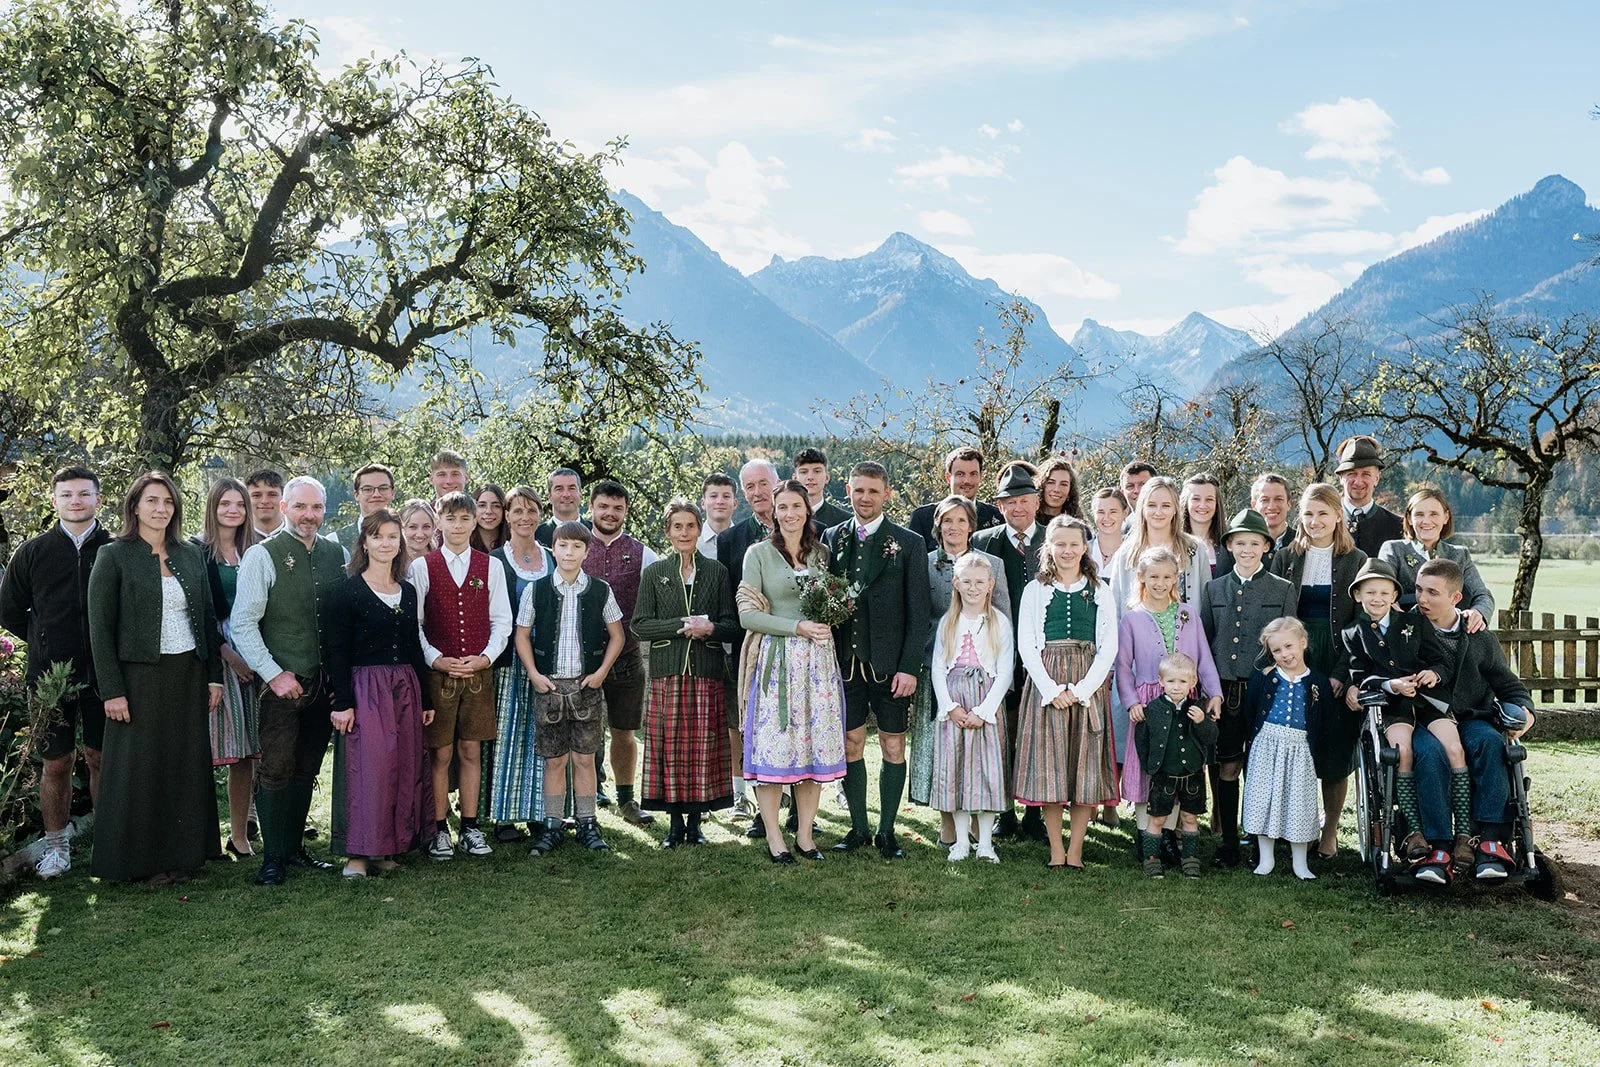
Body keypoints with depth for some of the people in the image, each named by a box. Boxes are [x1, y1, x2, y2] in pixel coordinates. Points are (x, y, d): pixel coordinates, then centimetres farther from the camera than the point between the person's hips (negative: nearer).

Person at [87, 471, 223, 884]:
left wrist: (214, 676, 7)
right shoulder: (114, 556, -4)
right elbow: (100, 628, -7)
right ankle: (141, 859, 14)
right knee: (139, 770, 3)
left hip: (189, 675, 4)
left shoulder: (190, 555, 9)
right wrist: (111, 691, -12)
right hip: (140, 677, -4)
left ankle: (181, 853, 18)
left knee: (188, 766, 7)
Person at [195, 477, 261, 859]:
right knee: (210, 750, -6)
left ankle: (240, 834, 13)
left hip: (251, 656, 4)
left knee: (246, 753, 6)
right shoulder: (197, 551, -1)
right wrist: (227, 652, -13)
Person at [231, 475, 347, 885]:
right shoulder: (263, 555, -7)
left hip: (325, 682, 4)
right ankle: (272, 858, 9)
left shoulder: (337, 554, 7)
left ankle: (294, 846, 25)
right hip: (283, 682, -4)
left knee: (307, 770, 13)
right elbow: (243, 623, -10)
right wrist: (274, 674, -14)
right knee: (277, 769, -2)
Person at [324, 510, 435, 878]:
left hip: (405, 688, 6)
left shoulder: (408, 591, 12)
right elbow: (337, 650, -8)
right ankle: (358, 851, 2)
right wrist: (343, 703, -14)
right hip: (365, 688, -6)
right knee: (366, 767, -6)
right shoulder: (348, 590, -5)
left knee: (405, 766, 6)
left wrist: (426, 699, 13)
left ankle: (389, 846, 16)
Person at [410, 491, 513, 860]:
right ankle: (440, 830, 12)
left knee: (471, 751, 7)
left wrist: (486, 657, -8)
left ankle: (470, 828, 15)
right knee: (441, 754, 2)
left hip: (479, 673, 2)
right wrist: (436, 660, -11)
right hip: (437, 673, -2)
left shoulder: (491, 566, 6)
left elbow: (502, 621, 6)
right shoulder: (422, 566, 1)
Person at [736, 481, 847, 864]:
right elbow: (747, 614, -6)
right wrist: (798, 627, -15)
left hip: (818, 659, 4)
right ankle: (773, 835, 7)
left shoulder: (821, 552, 11)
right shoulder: (759, 553, 0)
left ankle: (805, 833, 13)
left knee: (816, 742, 3)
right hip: (776, 658, -4)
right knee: (773, 743, -3)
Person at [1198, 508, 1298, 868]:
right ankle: (1228, 841, 12)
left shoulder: (1284, 589, 5)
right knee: (1227, 767, 4)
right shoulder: (1213, 589, 10)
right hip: (1224, 689, 1)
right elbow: (1203, 642, 11)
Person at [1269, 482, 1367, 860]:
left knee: (1336, 753, 1)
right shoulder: (1285, 558, 8)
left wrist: (1342, 673, -11)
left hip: (1338, 666, -1)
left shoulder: (1356, 561, 3)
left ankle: (1330, 831, 13)